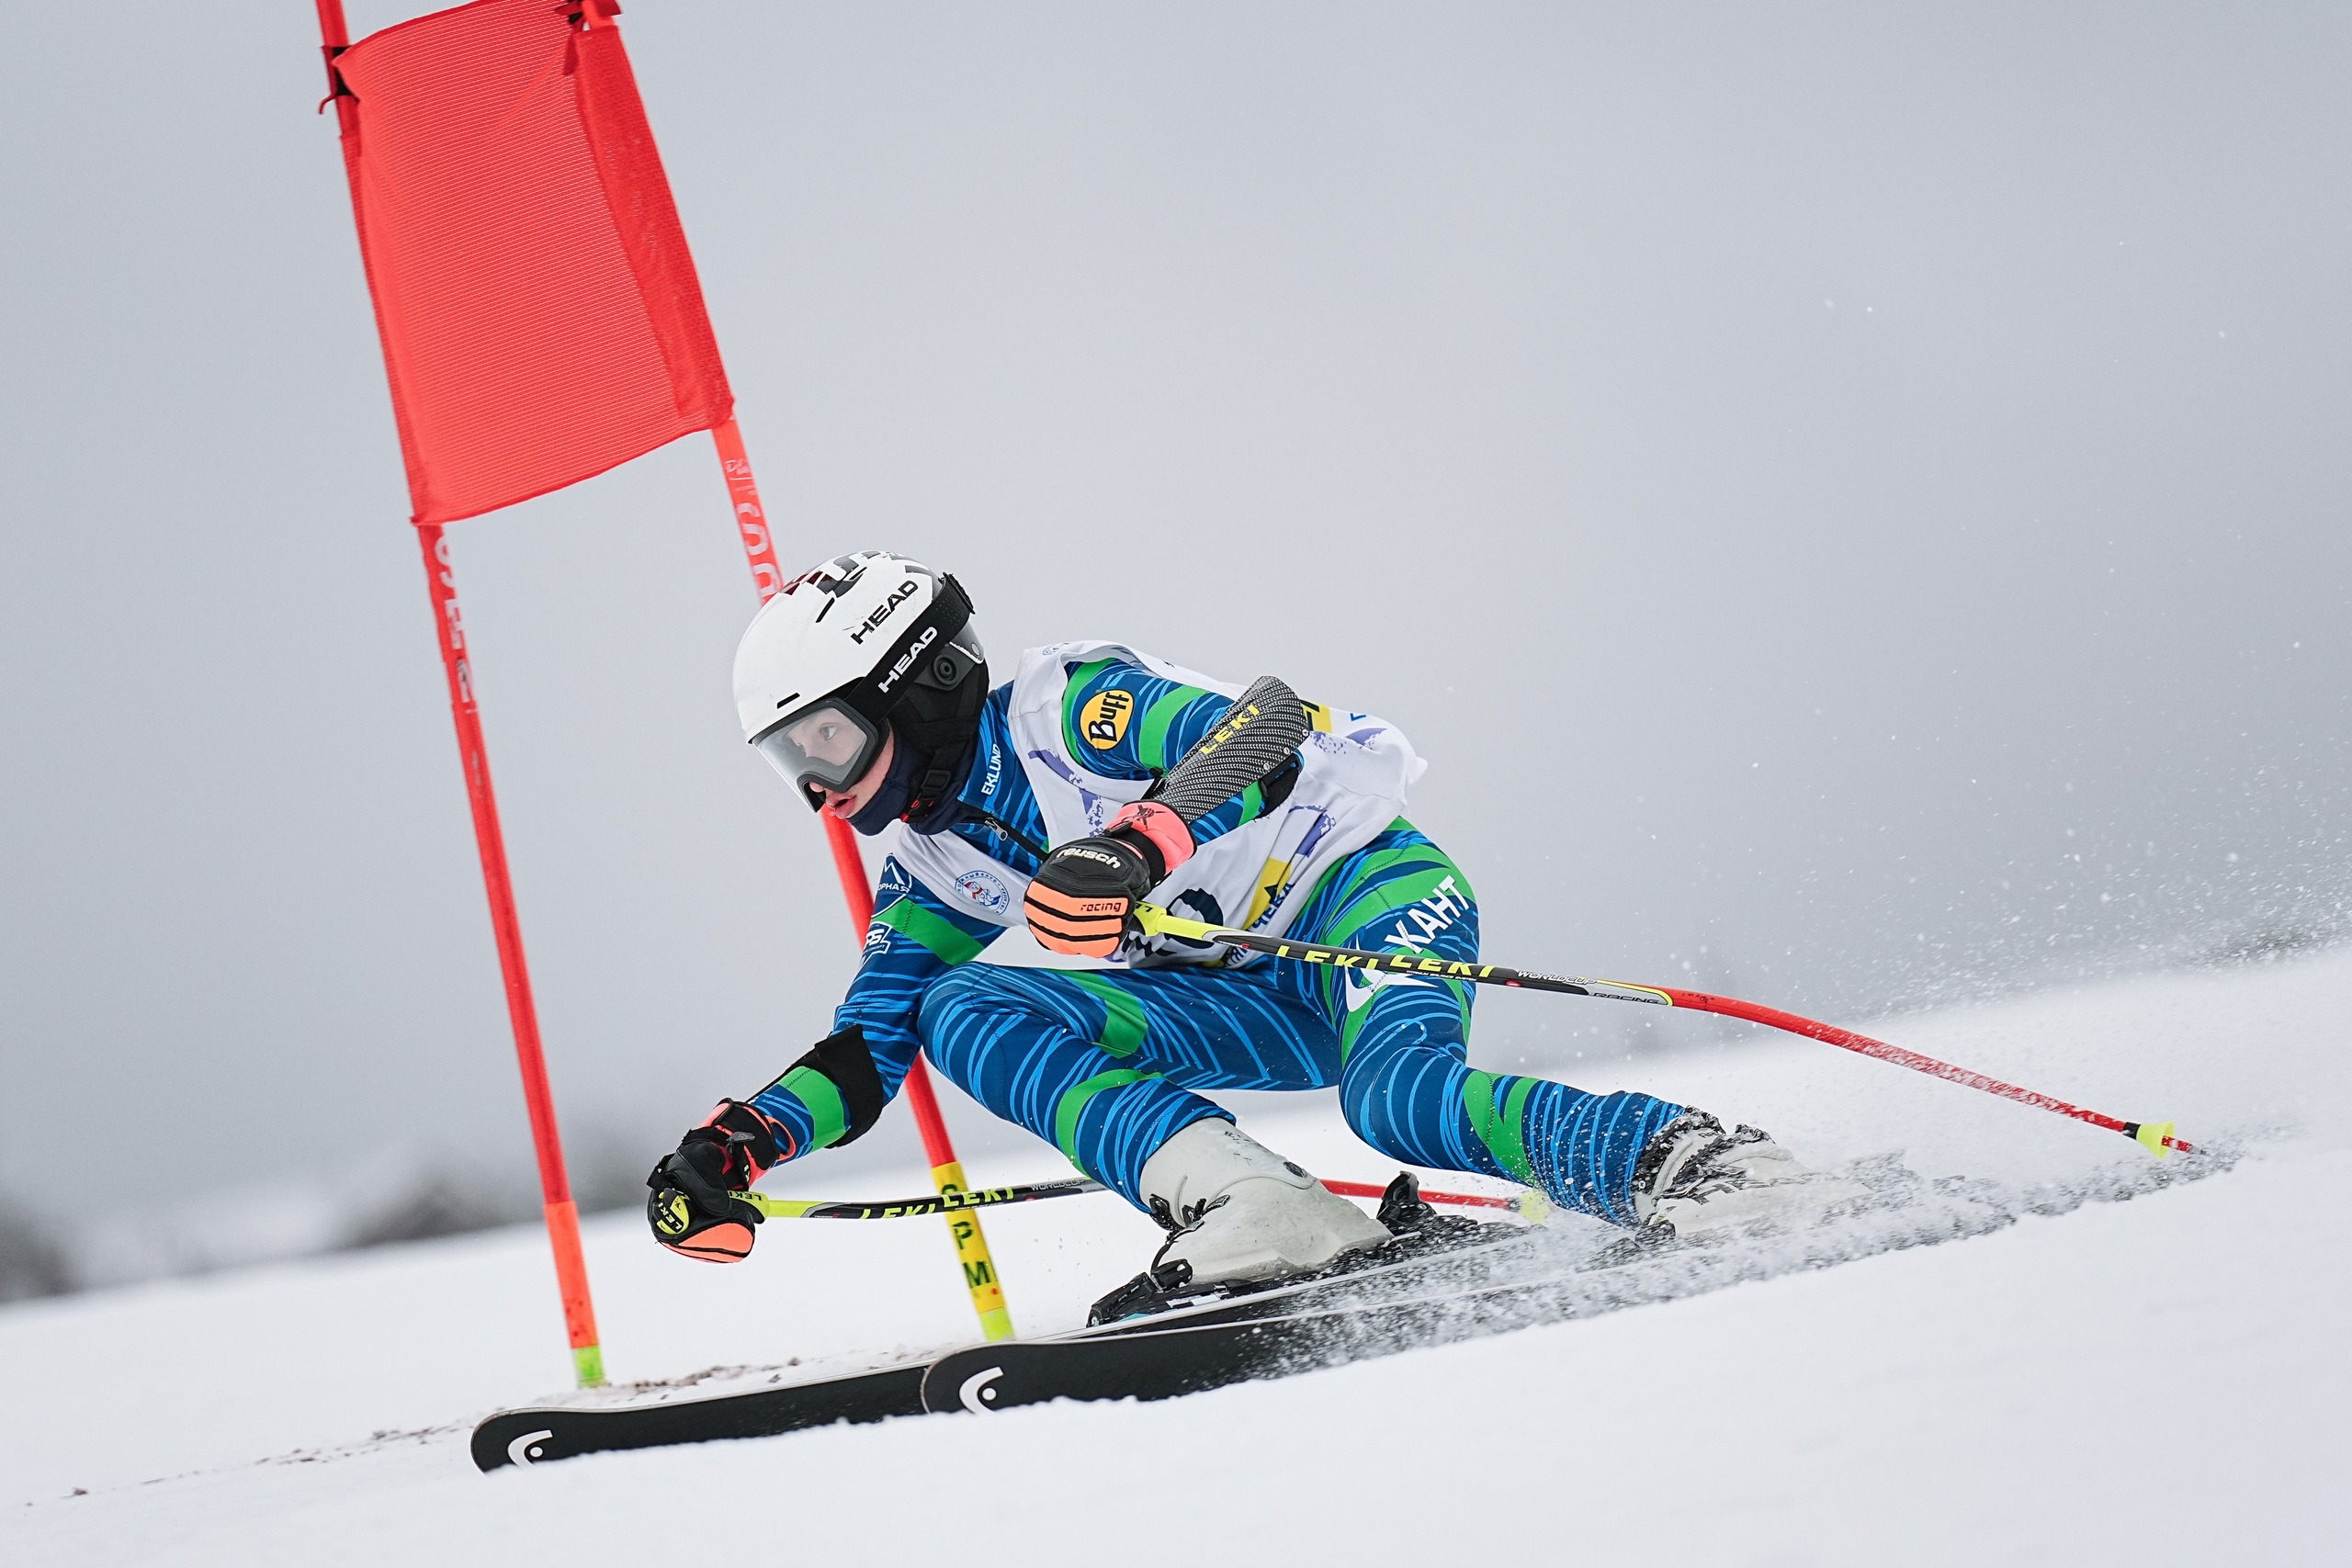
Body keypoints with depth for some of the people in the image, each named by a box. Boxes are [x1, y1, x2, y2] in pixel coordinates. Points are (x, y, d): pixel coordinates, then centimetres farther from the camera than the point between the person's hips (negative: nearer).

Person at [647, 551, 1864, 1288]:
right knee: (963, 1015, -12)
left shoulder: (1064, 708, -12)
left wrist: (1141, 840, -44)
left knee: (1395, 1098, -40)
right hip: (1255, 1002, 8)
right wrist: (738, 1146, -3)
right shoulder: (933, 869, 13)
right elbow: (865, 1051, 15)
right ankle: (1247, 1207, -29)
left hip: (1368, 892, -8)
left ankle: (1695, 1167, -34)